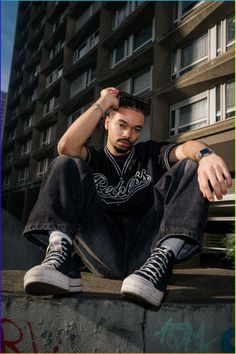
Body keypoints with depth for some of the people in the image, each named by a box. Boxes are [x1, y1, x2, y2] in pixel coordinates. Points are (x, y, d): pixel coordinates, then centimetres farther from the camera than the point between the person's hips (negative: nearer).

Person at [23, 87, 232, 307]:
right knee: (66, 165, -8)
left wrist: (206, 155, -26)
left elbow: (186, 149, -1)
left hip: (146, 249, 1)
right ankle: (61, 253, -32)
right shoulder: (93, 159, 21)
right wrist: (103, 103, 6)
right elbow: (66, 147, -4)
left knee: (190, 167, -10)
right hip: (103, 255, 0)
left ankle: (160, 261, -32)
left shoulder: (151, 154, 22)